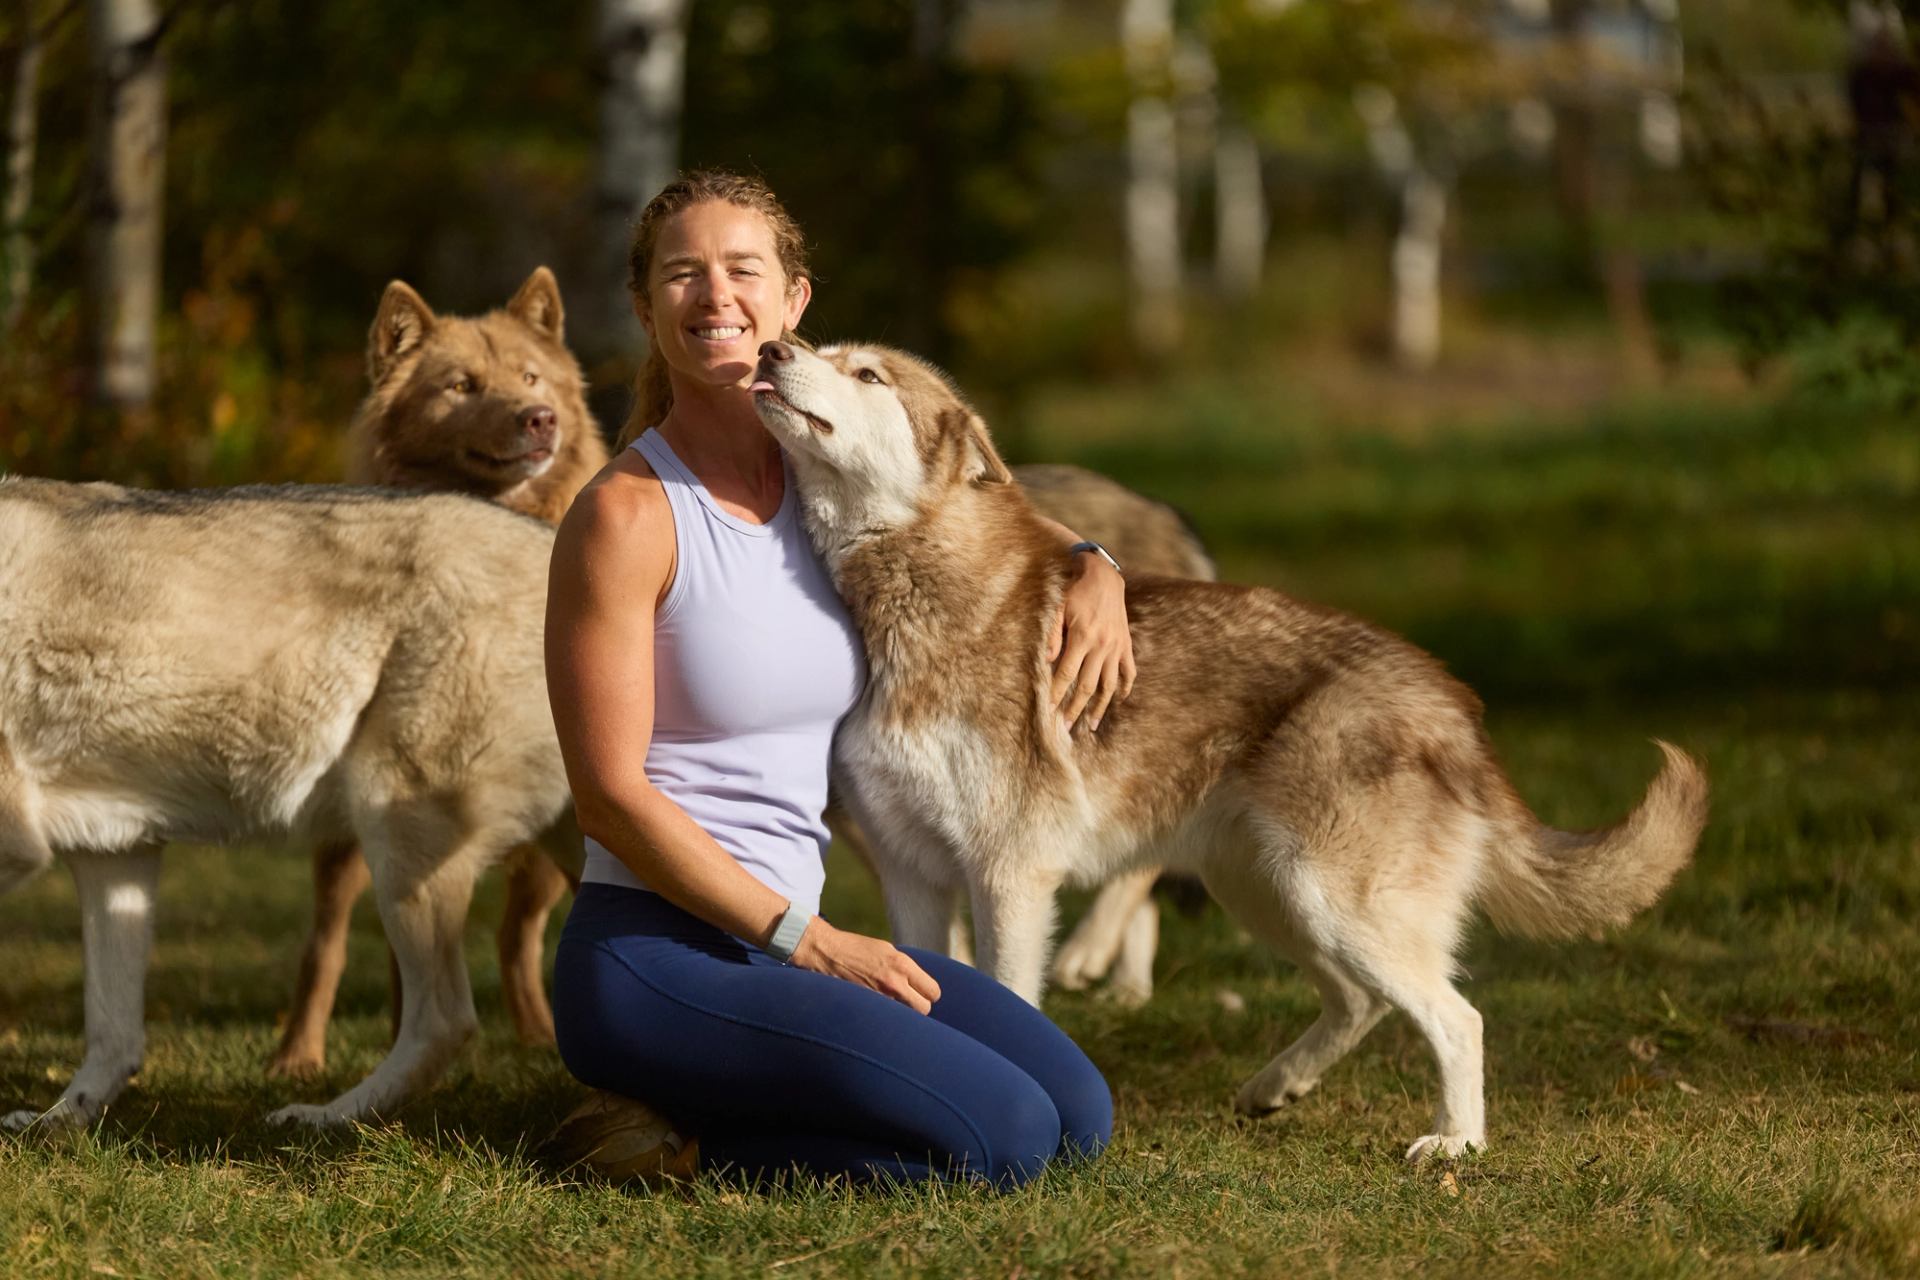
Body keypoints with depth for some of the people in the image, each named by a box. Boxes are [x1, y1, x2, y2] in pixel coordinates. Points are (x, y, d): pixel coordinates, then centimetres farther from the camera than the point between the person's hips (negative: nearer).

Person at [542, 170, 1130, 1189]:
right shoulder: (626, 515, -12)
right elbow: (609, 795, -14)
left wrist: (1091, 571, 8)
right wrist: (806, 942, -14)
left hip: (783, 942, 8)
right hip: (653, 953, -8)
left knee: (1077, 1114, -3)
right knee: (1002, 1133, -19)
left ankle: (694, 1136, 5)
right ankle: (675, 1142, -3)